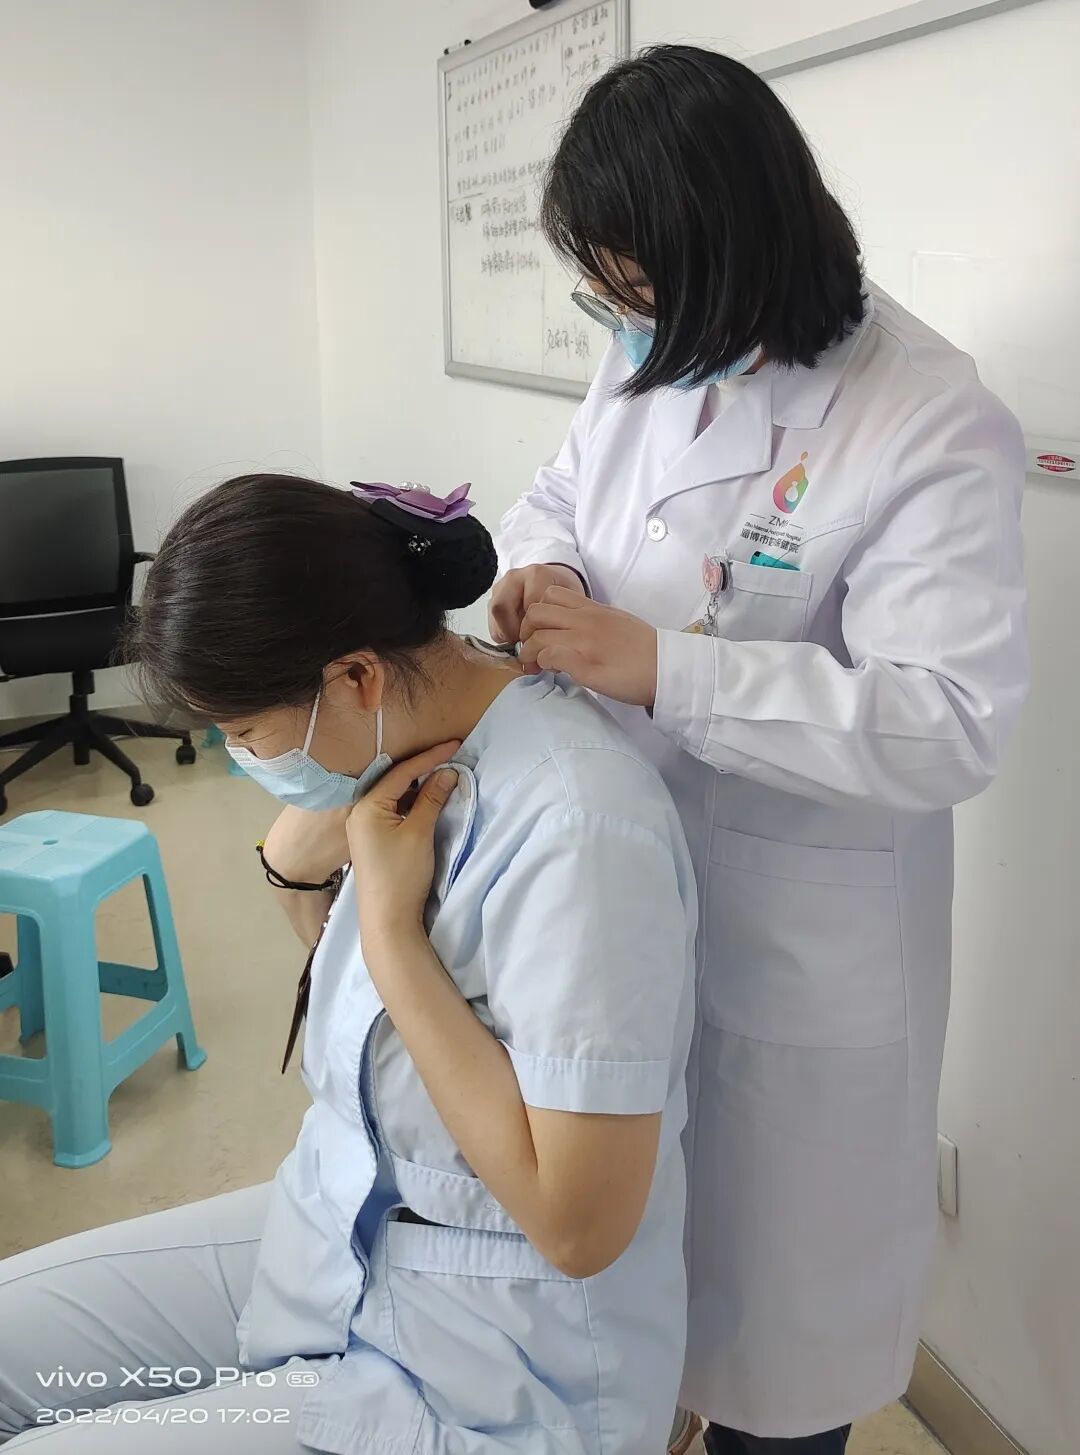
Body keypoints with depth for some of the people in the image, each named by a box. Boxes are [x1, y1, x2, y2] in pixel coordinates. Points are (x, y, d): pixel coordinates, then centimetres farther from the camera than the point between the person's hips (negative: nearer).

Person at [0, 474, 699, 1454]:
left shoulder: (576, 828, -31)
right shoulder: (416, 727, -6)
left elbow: (579, 1223, -26)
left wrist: (389, 927, -27)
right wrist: (299, 868, -12)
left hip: (489, 1376, -7)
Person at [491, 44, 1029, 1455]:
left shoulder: (933, 426, -22)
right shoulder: (655, 359, 1)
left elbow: (952, 723, -27)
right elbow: (561, 489, 14)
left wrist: (658, 671, -32)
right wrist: (541, 563, -11)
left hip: (797, 936, -6)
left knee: (771, 1240, 17)